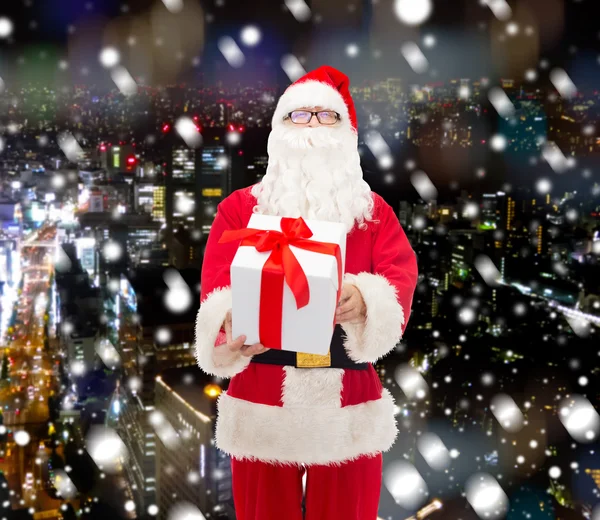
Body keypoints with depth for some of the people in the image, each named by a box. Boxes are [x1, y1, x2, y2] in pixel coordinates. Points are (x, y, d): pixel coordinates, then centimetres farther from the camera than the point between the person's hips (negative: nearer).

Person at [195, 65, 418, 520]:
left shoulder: (374, 210, 8)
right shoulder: (240, 207, 5)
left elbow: (401, 277, -7)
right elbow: (216, 283, -7)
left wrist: (364, 299, -30)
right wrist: (233, 323, -30)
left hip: (349, 406, 1)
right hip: (263, 404, -1)